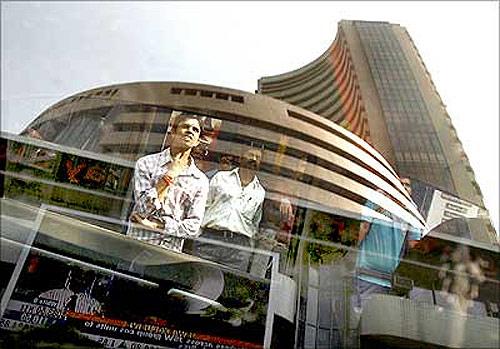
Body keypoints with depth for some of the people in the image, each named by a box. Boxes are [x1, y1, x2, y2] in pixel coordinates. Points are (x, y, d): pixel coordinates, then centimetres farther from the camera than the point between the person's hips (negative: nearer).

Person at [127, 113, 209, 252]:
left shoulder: (201, 181, 3)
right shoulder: (147, 163, 1)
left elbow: (193, 227, -1)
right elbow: (144, 209, -8)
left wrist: (154, 225, -9)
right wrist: (170, 175, -10)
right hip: (139, 245, -1)